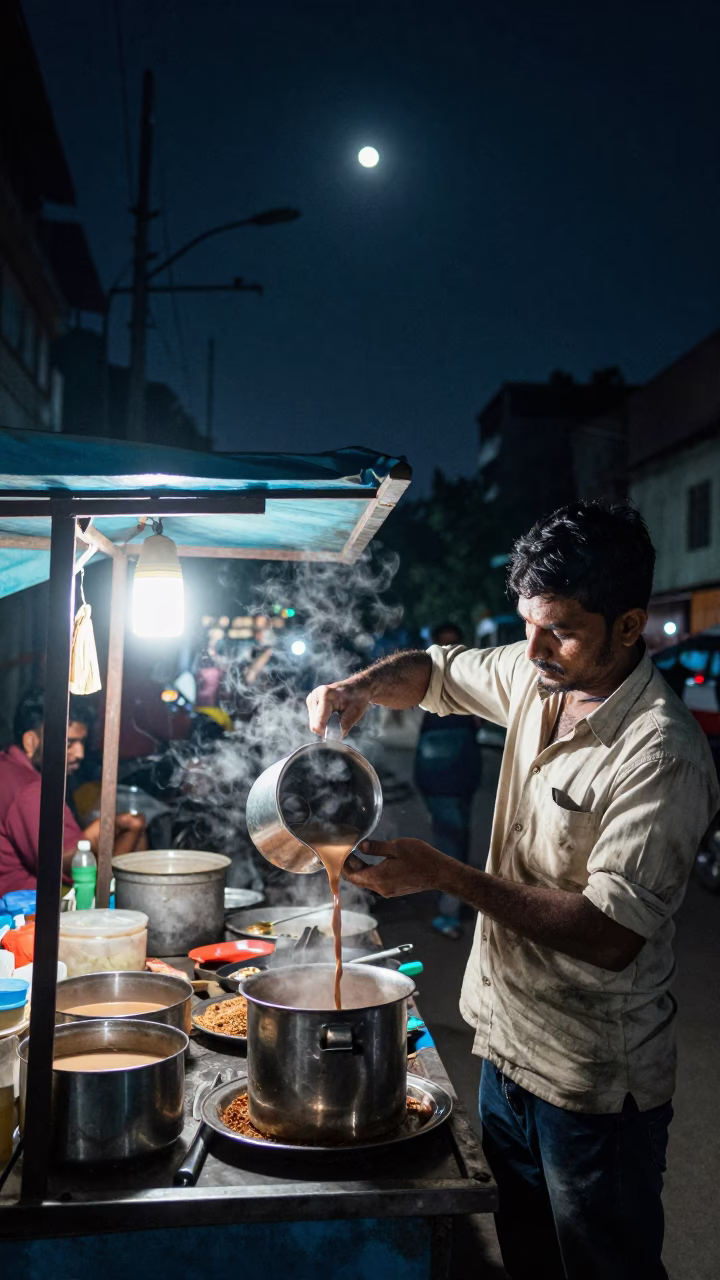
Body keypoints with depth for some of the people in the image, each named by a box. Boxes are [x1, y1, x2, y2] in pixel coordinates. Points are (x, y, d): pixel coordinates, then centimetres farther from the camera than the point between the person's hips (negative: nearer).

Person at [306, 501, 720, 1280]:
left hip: (594, 1084, -7)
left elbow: (611, 935, -29)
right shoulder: (535, 679, -3)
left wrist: (445, 876, -29)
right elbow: (436, 672, 15)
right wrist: (358, 688, -7)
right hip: (508, 1044, 7)